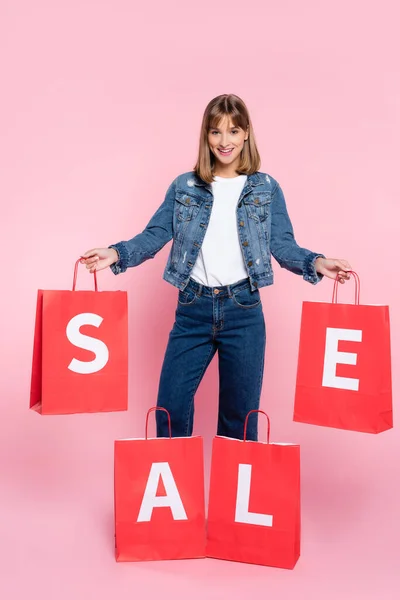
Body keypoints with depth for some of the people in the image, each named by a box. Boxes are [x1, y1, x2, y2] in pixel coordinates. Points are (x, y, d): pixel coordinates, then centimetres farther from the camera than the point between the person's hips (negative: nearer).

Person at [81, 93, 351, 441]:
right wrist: (116, 253, -15)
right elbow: (155, 235, 2)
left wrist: (317, 263, -18)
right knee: (170, 409, 3)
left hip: (243, 311, -1)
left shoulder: (266, 188, 6)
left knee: (240, 415, 8)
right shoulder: (184, 187, 8)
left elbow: (283, 245, 0)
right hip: (192, 310, 1)